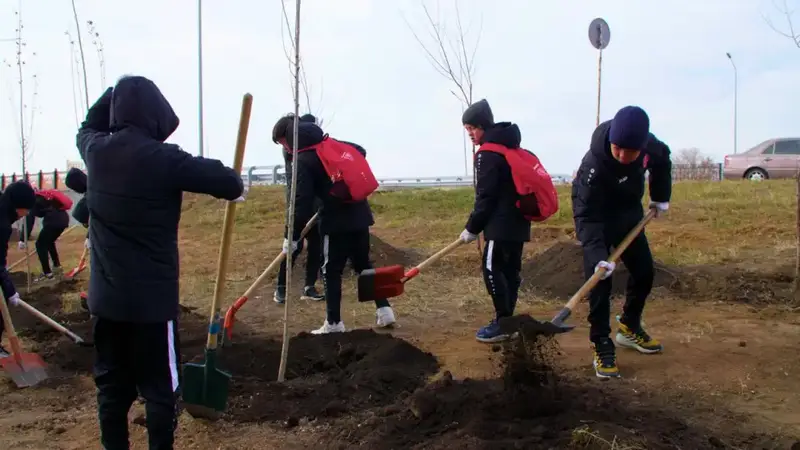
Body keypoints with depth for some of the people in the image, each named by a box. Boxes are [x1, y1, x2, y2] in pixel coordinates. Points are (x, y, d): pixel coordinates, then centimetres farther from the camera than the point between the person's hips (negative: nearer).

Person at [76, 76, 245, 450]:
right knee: (160, 388, 6)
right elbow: (225, 181, -14)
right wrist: (236, 186, 7)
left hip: (106, 295, 6)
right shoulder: (162, 159, -18)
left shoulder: (96, 150, 1)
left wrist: (114, 93, 23)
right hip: (151, 296, -6)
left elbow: (87, 128, 26)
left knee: (112, 385, 16)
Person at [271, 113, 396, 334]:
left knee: (331, 271, 4)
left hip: (337, 220, -7)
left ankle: (333, 323, 7)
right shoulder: (334, 144, 11)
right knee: (364, 264, 17)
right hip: (359, 214, 7)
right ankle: (384, 310, 13)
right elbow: (361, 152, 29)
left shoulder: (303, 161, -10)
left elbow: (302, 203, -17)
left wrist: (292, 236, -11)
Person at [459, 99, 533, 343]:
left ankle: (503, 321, -4)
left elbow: (485, 197, -16)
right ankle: (506, 320, 16)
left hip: (502, 224, -10)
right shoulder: (511, 147, 18)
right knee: (510, 270, 11)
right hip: (517, 220, 10)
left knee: (492, 269, -6)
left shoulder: (487, 154, -12)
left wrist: (472, 228, -7)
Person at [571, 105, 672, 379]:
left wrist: (660, 197, 5)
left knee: (644, 271, 11)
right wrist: (598, 255, -48)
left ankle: (629, 328, 31)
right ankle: (602, 347, -4)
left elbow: (662, 160, 6)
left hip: (629, 214, 6)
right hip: (597, 219, -6)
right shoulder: (594, 165, -38)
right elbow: (587, 216, -38)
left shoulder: (648, 146, -21)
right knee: (599, 281, -13)